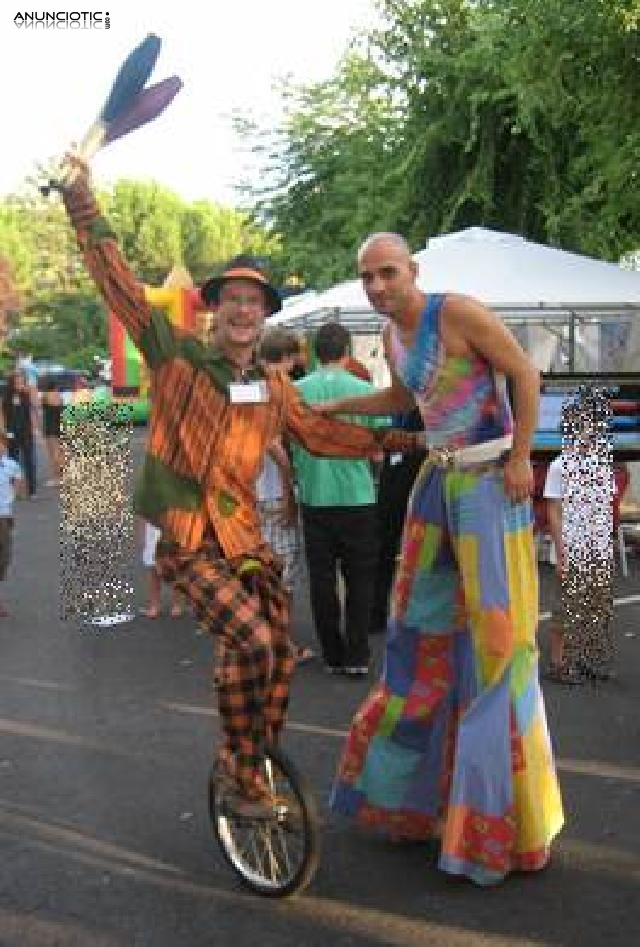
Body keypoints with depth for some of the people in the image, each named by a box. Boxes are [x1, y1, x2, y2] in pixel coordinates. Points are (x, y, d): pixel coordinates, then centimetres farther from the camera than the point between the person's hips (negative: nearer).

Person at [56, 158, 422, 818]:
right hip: (186, 540, -5)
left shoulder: (274, 390, 8)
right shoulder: (177, 356, -5)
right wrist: (82, 203, -15)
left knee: (278, 655, 5)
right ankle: (241, 771, -1)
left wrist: (396, 440, 17)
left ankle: (251, 764, 29)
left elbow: (320, 434, 20)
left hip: (244, 535, 6)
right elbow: (119, 284, -10)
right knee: (250, 641, -23)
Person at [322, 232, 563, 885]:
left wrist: (520, 459, -16)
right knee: (422, 618, 13)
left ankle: (499, 806, 10)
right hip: (439, 476, 8)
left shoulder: (457, 312, -15)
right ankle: (411, 774, 31)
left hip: (489, 481, -8)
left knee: (492, 623, -3)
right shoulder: (393, 333, 9)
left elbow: (526, 374, -12)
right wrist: (332, 407, 24)